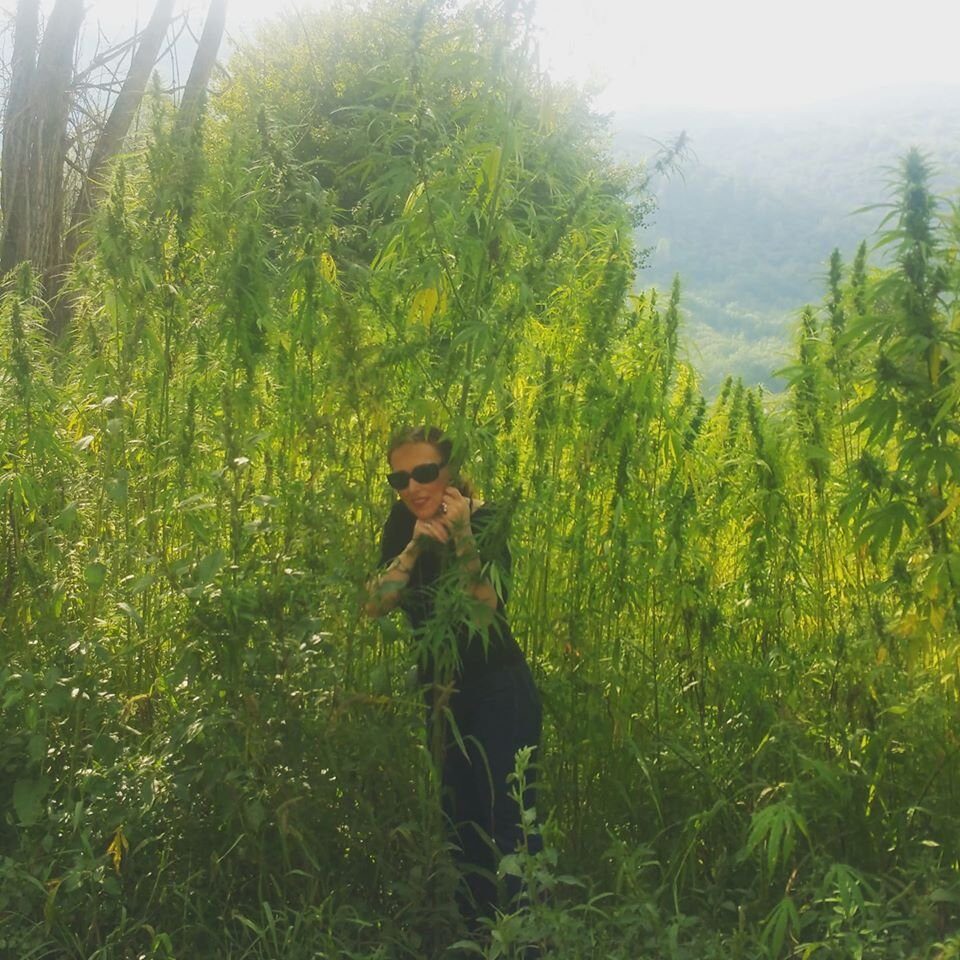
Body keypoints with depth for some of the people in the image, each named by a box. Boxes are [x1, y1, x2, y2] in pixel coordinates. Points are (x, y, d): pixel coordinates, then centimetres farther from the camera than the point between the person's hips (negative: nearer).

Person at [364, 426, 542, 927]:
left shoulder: (485, 520, -19)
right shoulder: (403, 523, -3)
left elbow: (484, 614, -29)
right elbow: (376, 604, -13)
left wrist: (462, 537, -37)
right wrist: (414, 547, -25)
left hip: (499, 693, -6)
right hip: (441, 692, 6)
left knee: (509, 822, -4)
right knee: (462, 819, 17)